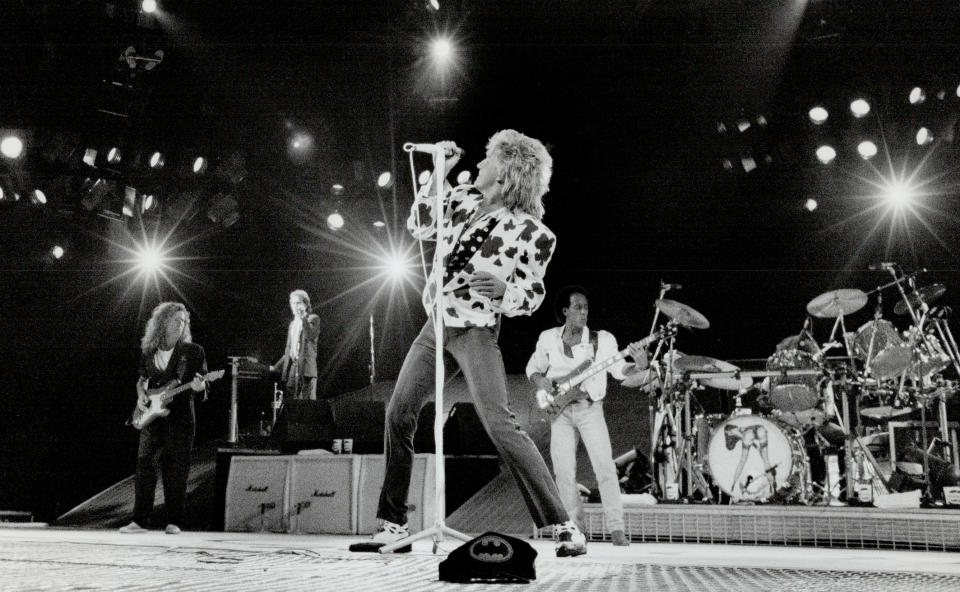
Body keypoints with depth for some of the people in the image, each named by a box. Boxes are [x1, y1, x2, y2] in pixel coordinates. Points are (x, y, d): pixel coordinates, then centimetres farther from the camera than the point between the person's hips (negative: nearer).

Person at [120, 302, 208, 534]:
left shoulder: (193, 351, 2)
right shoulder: (148, 351, 11)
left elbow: (203, 385, 3)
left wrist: (198, 386, -19)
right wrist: (141, 395, 3)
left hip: (180, 416, -3)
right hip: (151, 416, 3)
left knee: (176, 469, -2)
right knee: (145, 464, -3)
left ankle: (174, 522, 4)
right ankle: (140, 520, 1)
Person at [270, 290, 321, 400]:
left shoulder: (313, 319, 5)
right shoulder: (292, 324, 24)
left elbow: (311, 336, -17)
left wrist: (303, 318, -14)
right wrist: (276, 367, 20)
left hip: (306, 368, -6)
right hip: (292, 368, 6)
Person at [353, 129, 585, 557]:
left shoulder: (534, 233, -11)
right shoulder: (463, 199, 6)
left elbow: (532, 297, -4)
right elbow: (419, 226, 17)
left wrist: (503, 290, -26)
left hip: (476, 332, -7)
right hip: (436, 325, 7)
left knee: (500, 425, -18)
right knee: (398, 414, 4)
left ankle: (563, 526, -10)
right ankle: (394, 526, 14)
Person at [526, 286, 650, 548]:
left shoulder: (602, 340, -4)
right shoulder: (548, 339, 1)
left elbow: (619, 370, -7)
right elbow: (533, 369, 13)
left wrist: (639, 366, -27)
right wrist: (540, 381, -9)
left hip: (590, 408, -1)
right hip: (560, 411, 2)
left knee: (604, 465, -14)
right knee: (563, 470, -3)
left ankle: (616, 529, -10)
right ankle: (574, 524, 15)